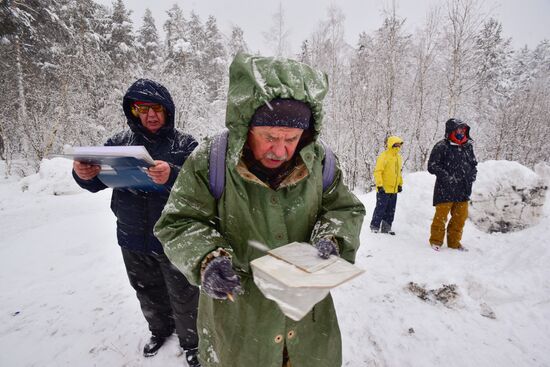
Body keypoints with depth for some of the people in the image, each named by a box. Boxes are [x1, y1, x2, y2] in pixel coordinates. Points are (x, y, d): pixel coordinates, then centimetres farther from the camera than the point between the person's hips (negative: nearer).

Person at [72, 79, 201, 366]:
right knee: (148, 292, 26)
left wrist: (172, 176, -39)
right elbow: (98, 183, 7)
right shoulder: (119, 142, 3)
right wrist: (84, 174, -16)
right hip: (133, 238, 5)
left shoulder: (186, 145, -10)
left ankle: (191, 341, 39)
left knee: (183, 297, 11)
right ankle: (160, 329, 53)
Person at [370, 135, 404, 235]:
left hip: (394, 190, 8)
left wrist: (400, 184, 19)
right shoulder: (384, 156, -12)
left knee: (391, 211, 12)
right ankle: (374, 226, 11)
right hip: (384, 189, -8)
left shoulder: (399, 157, 13)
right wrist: (379, 185, -20)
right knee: (380, 209, -2)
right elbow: (378, 171, -16)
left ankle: (386, 228, 23)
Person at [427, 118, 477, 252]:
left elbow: (473, 164, 24)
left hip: (463, 190, 6)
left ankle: (454, 242, 26)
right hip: (445, 190, -6)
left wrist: (472, 175, 6)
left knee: (461, 216, 11)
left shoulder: (468, 146, 12)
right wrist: (447, 176, -18)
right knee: (441, 216, 0)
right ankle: (436, 240, 16)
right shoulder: (441, 146, -7)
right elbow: (432, 166, -10)